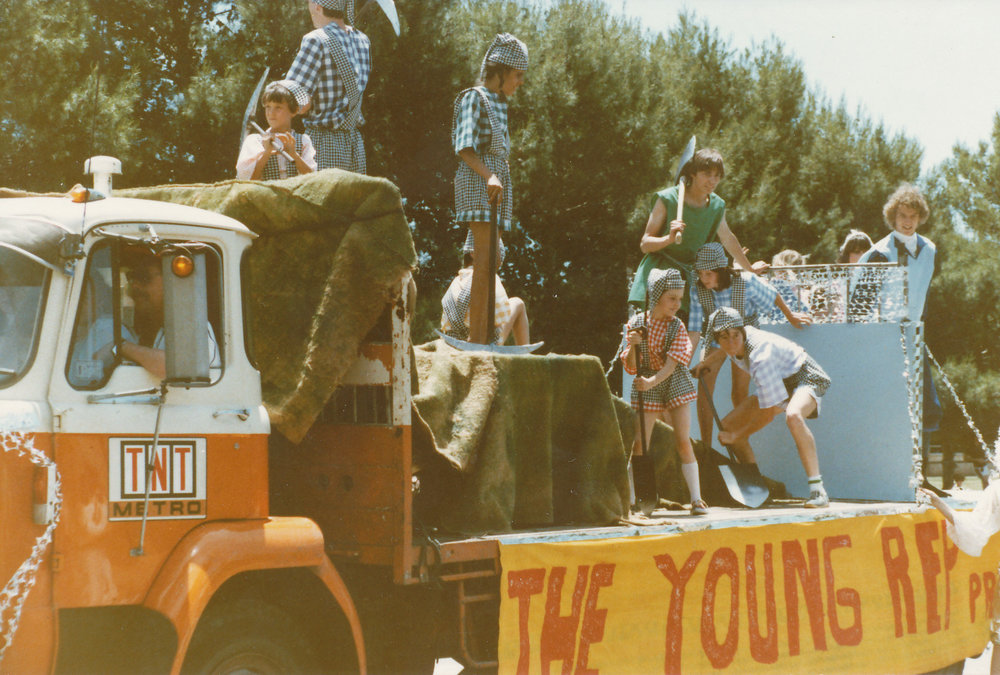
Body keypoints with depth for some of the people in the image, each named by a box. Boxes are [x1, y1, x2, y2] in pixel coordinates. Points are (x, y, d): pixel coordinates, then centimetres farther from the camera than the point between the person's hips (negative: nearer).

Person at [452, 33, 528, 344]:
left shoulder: (500, 103, 20)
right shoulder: (473, 98, -6)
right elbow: (465, 148, -15)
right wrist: (489, 176, -27)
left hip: (497, 180, 9)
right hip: (477, 181, -9)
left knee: (489, 262, 7)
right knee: (484, 260, -15)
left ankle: (478, 337, 9)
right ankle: (475, 338, -18)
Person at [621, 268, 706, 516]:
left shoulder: (677, 327, -8)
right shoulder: (636, 323, -5)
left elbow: (672, 364, -16)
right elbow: (631, 367, -2)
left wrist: (652, 381, -31)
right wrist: (633, 346, -21)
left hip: (674, 385, -1)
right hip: (646, 388, 1)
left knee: (683, 442, -8)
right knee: (639, 444, -1)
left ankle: (696, 499, -6)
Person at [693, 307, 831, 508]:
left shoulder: (761, 356, -36)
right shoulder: (733, 345, -13)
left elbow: (768, 414, -29)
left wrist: (736, 436, -18)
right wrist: (705, 363, 14)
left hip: (806, 379, -9)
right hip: (778, 382, 9)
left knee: (793, 416, -42)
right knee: (727, 426, 1)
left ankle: (818, 490, -40)